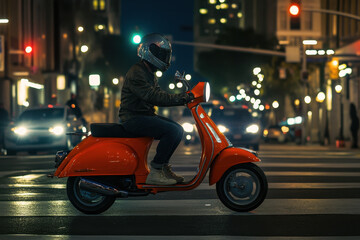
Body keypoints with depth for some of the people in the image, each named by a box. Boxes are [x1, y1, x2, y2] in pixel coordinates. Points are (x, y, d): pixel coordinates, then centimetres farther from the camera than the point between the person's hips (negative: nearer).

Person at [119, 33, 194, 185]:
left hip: (145, 116, 10)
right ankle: (154, 173, -20)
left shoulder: (150, 74, 18)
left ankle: (163, 167, 7)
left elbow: (160, 96, 16)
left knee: (178, 130, 2)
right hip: (133, 119, -10)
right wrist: (181, 99, -29)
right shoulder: (136, 73, -16)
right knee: (172, 130, -23)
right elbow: (152, 96, -27)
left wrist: (184, 97, 0)